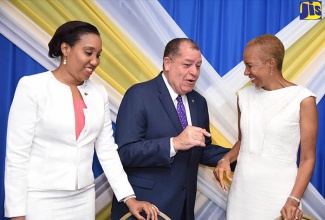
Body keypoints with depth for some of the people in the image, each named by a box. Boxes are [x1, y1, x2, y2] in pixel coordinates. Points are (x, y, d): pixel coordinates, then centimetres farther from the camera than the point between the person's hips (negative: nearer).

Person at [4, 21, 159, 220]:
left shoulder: (99, 93, 5)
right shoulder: (32, 86, -8)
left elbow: (107, 150, 6)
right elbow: (17, 153, -9)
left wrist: (129, 197, -1)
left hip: (84, 198, 5)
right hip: (40, 199, -4)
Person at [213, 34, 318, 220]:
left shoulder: (302, 99, -10)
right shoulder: (245, 96, 4)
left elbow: (308, 158, -6)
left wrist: (294, 200, -15)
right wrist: (226, 159, -2)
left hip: (277, 192, -4)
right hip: (242, 188, 4)